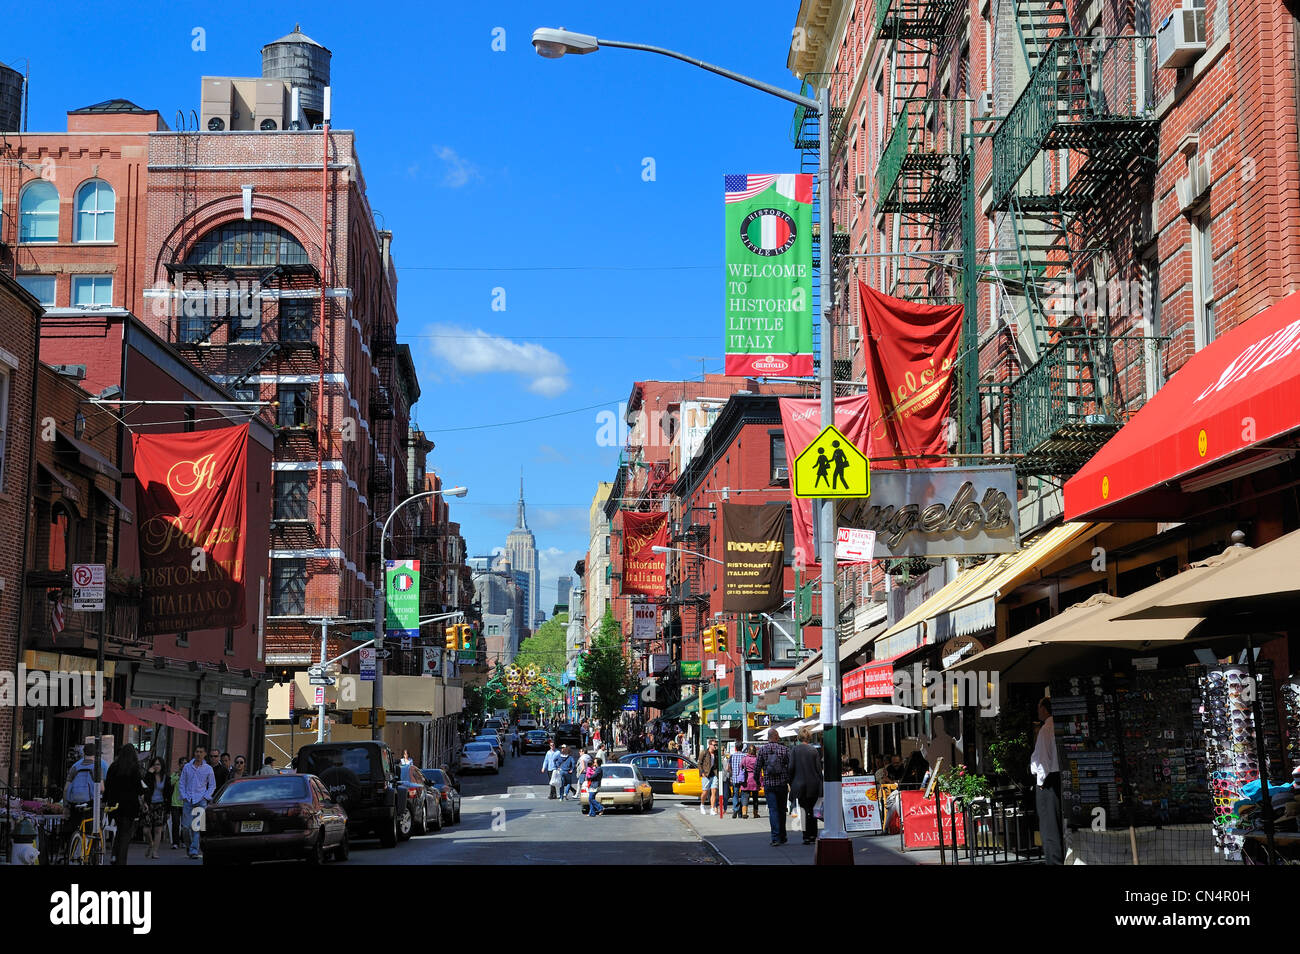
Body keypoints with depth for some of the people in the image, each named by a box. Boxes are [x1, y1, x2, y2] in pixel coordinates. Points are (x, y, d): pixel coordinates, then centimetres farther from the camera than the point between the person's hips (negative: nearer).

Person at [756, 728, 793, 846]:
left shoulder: (762, 750, -1)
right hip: (782, 784, 1)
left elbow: (757, 767, 0)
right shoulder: (784, 749, -2)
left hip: (769, 784, -1)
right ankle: (782, 837, 22)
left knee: (773, 810, -3)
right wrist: (791, 782, 6)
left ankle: (776, 837, -15)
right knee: (782, 810, 13)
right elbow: (790, 767, -2)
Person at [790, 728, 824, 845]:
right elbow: (818, 768, 0)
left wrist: (791, 783, 6)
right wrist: (819, 784, 8)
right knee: (812, 810, 12)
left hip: (800, 784, -2)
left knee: (804, 810, 0)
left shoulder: (795, 750, -4)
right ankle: (813, 835, 14)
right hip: (813, 785, 2)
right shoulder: (814, 751, 0)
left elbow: (791, 767, -5)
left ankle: (806, 836, -5)